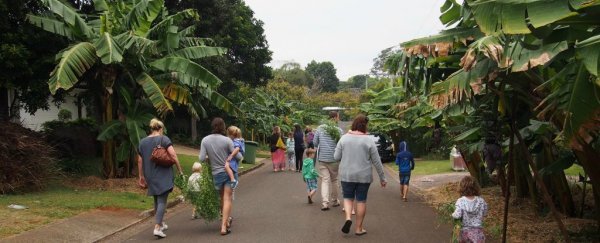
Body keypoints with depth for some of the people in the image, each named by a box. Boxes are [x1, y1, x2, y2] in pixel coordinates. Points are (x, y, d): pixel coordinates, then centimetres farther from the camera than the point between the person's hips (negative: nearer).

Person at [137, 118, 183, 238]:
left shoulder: (142, 142, 8)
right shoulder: (164, 139, -7)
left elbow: (140, 161, 12)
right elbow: (173, 155, -15)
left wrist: (141, 176, 21)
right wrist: (180, 171, -9)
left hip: (150, 177, 5)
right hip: (163, 176, -5)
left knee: (157, 200, 19)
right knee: (162, 201, -5)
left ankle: (161, 224, 31)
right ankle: (157, 228, -14)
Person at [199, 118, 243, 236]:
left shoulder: (205, 140, -7)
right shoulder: (227, 140, -13)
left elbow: (201, 158, -10)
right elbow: (238, 157, -9)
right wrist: (240, 154, 13)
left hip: (216, 173, 3)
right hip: (229, 171, -3)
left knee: (222, 198, 21)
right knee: (227, 199, 0)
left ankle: (227, 220, 36)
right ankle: (224, 226, -6)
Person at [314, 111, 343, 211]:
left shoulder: (320, 128, -2)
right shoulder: (338, 130, -9)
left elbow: (315, 143, 3)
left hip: (322, 158, 1)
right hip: (334, 159, -1)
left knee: (325, 180, 1)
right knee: (334, 180, 15)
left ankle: (325, 202, -12)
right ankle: (334, 201, 26)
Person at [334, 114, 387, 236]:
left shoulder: (344, 138, -3)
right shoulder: (369, 140, -7)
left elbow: (336, 157, -1)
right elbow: (377, 161, -5)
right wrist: (382, 178, 4)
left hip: (347, 175, 1)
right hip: (364, 176, -1)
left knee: (348, 197, 16)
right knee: (361, 200, 8)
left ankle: (348, 218, -7)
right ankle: (359, 228, 13)